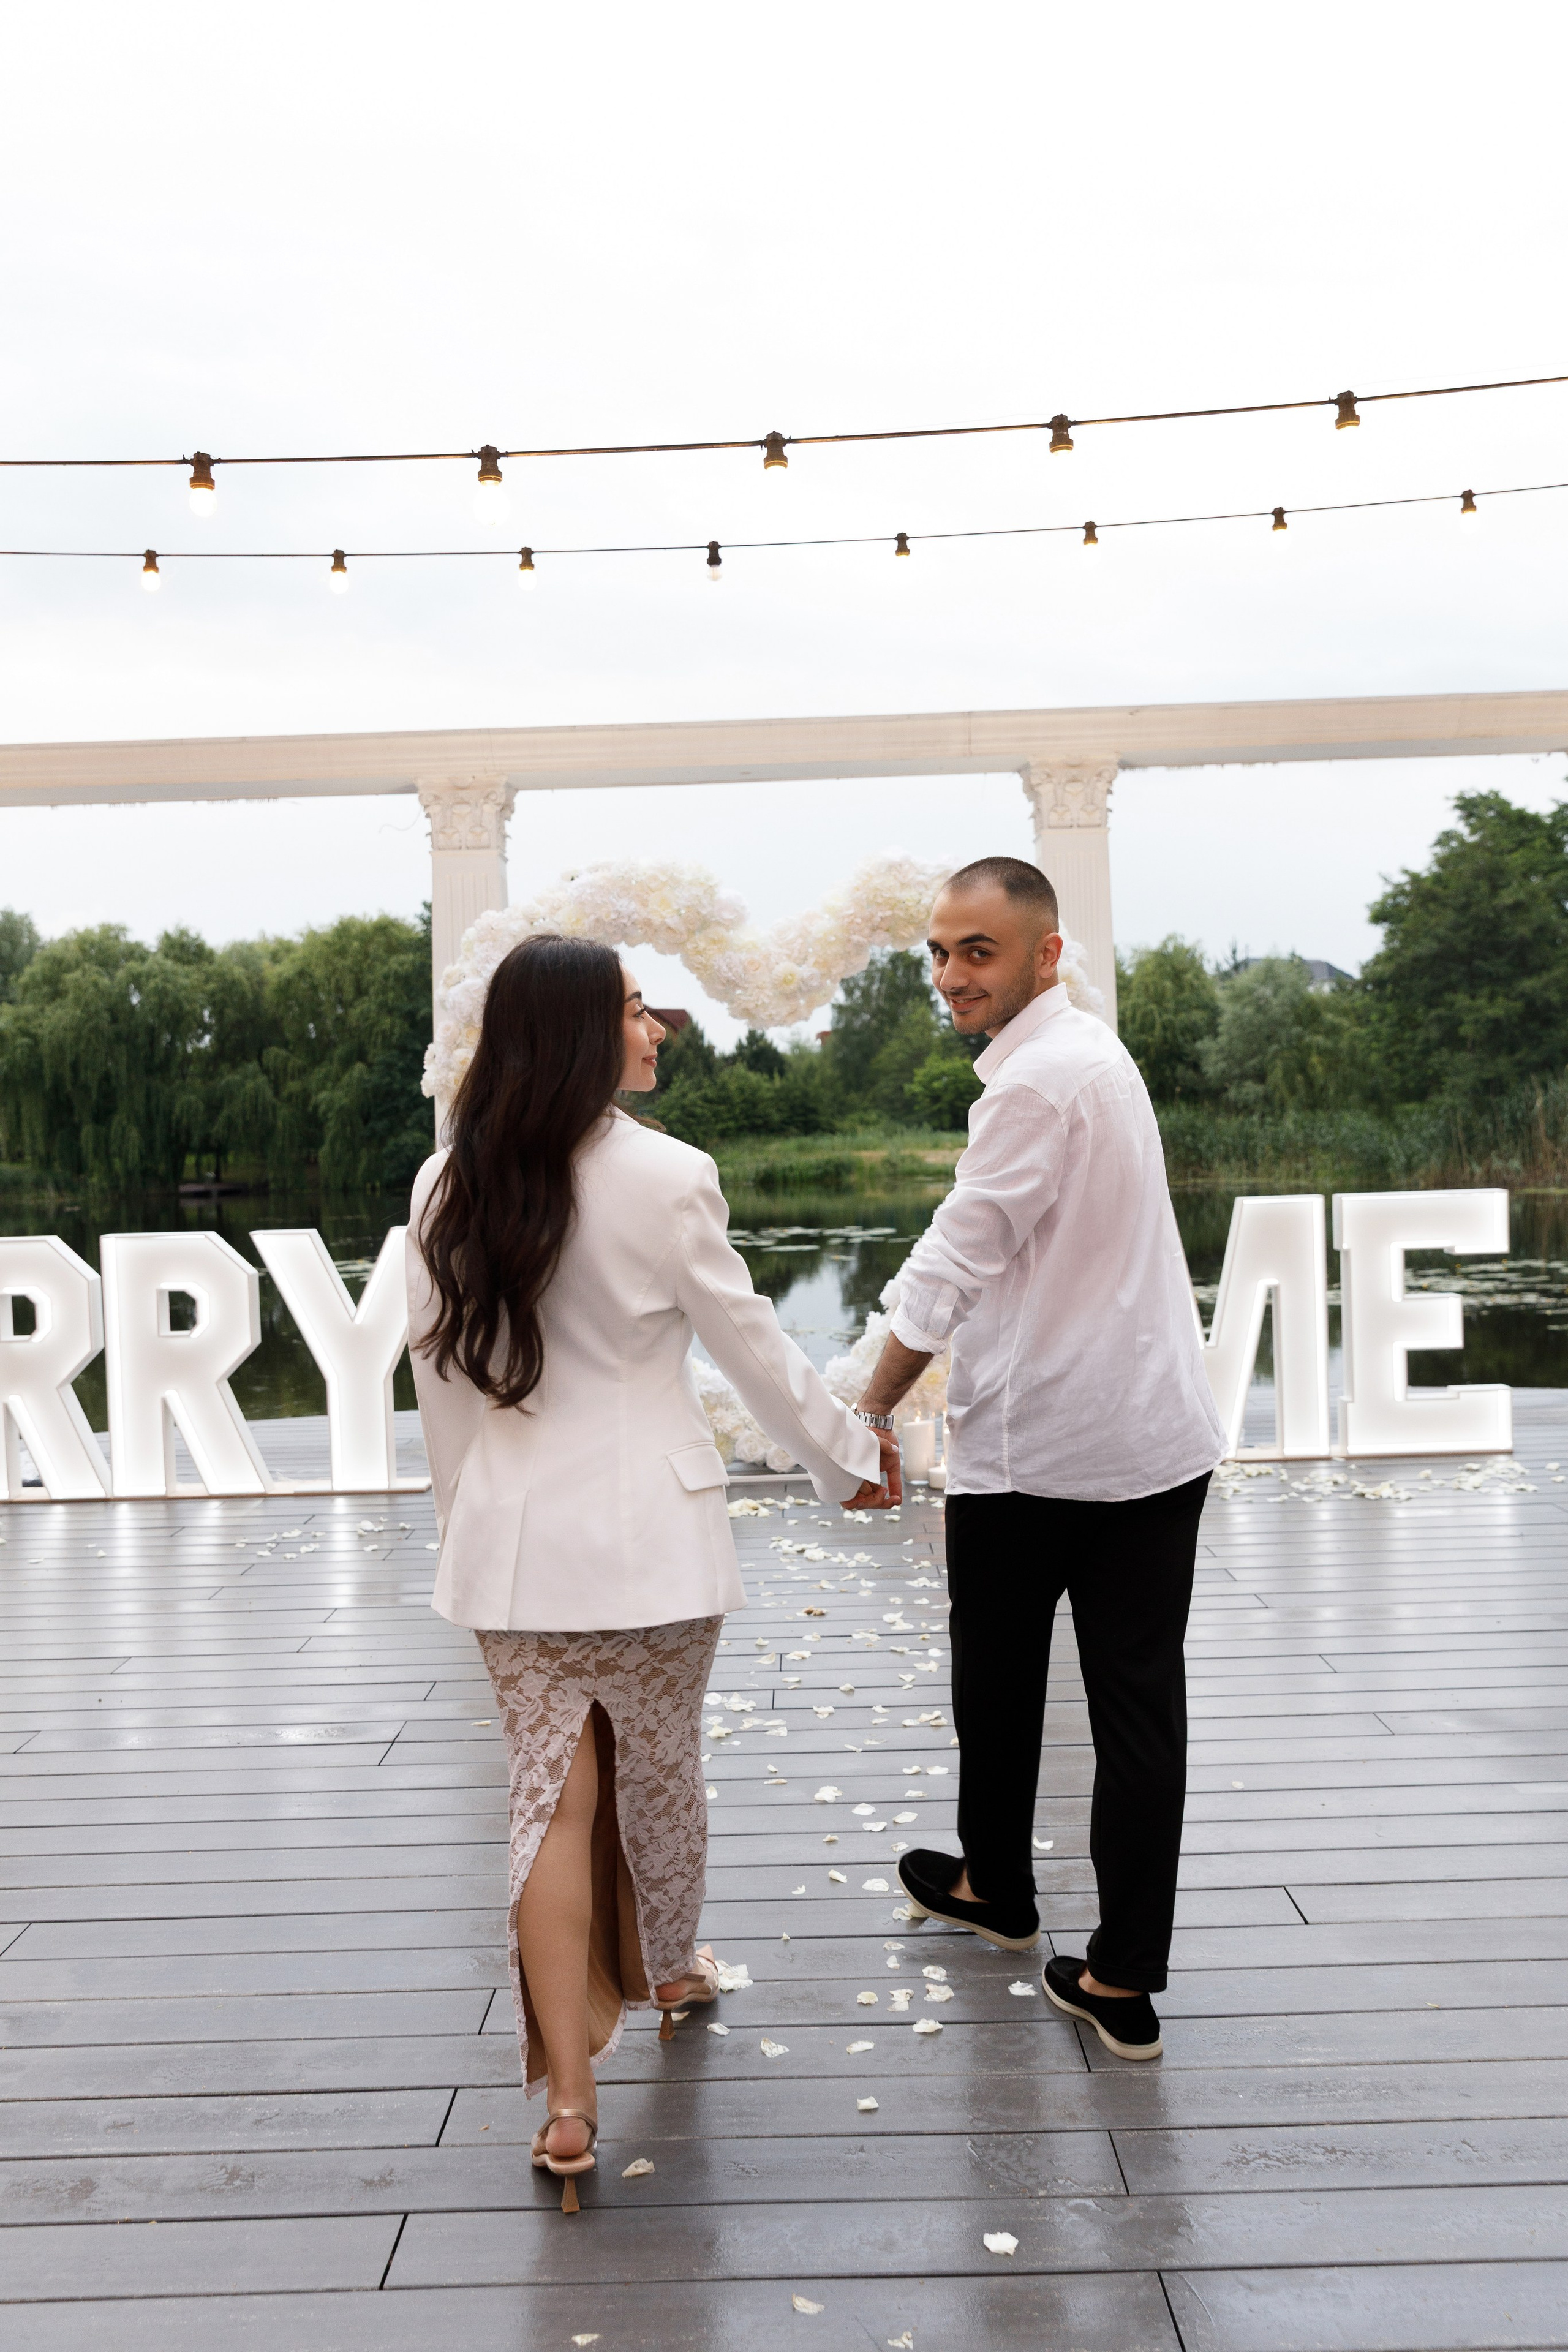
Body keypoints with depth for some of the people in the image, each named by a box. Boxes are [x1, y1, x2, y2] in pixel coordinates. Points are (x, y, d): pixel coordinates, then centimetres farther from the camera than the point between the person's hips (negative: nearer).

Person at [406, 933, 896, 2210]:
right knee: (660, 1771, 19)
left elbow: (440, 1375, 7)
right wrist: (850, 1456, 11)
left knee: (551, 1795, 7)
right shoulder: (665, 1177, -14)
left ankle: (568, 2097, 6)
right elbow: (752, 1343, -5)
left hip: (513, 1534, 3)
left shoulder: (447, 1190, -1)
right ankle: (671, 1967, 44)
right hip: (649, 1530, -3)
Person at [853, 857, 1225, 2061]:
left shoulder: (1039, 1080, -18)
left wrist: (871, 1411, -10)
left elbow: (956, 1262, -18)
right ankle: (1125, 1978, 11)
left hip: (1033, 1444, -8)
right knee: (1139, 1703, 5)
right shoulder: (1093, 1051, 13)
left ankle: (997, 1888, 36)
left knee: (1000, 1685, 15)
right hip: (1157, 1433, 8)